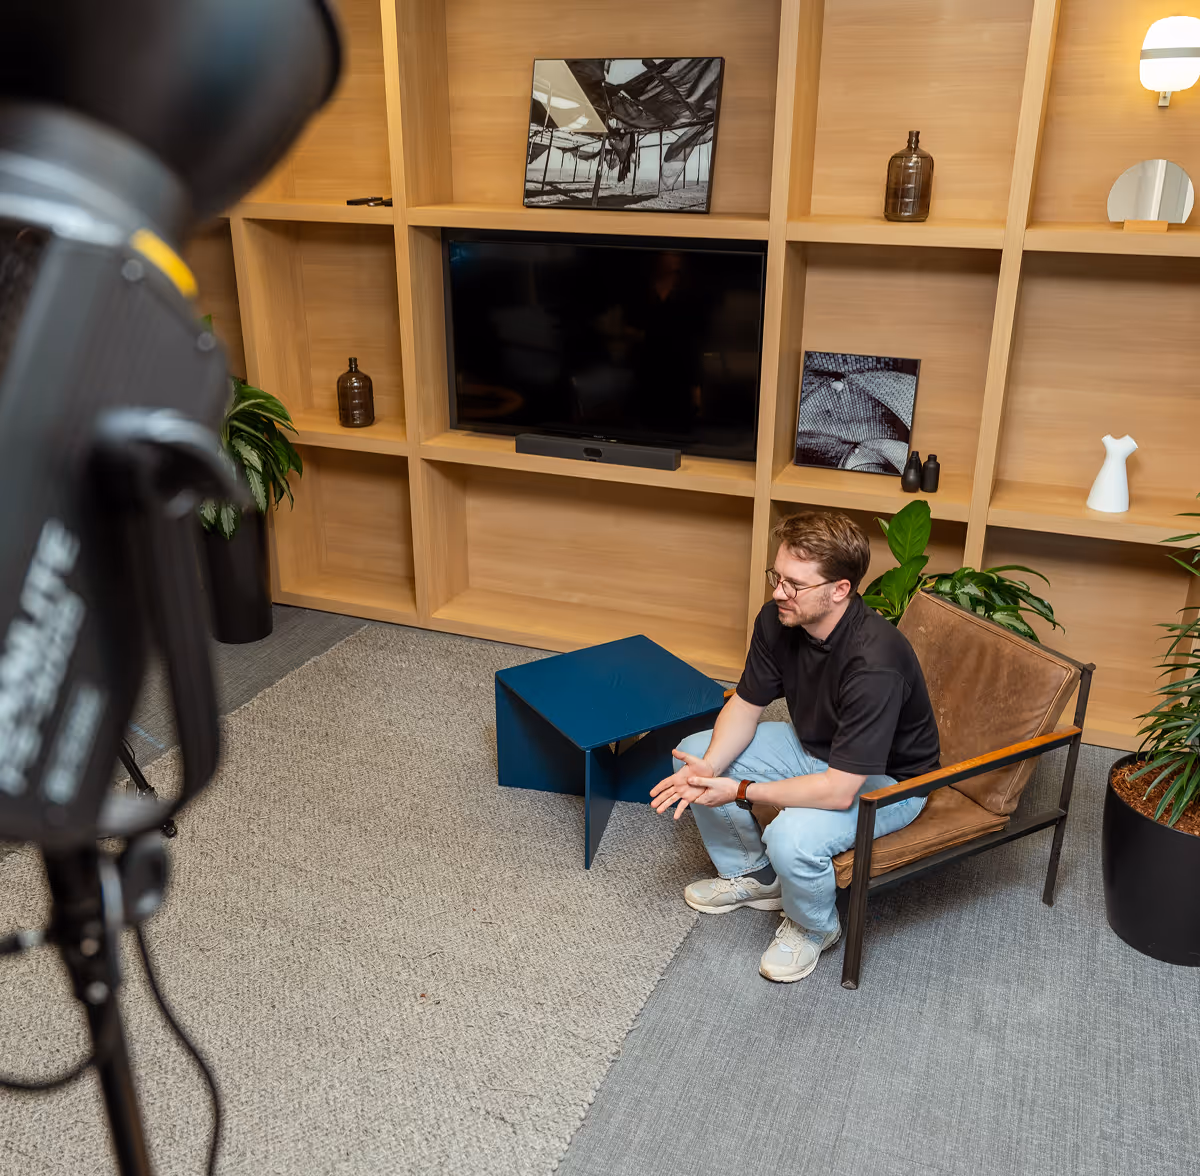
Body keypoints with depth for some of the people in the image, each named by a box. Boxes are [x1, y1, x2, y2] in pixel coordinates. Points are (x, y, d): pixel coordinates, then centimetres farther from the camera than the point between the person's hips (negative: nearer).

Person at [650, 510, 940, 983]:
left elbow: (839, 790, -36)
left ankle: (812, 927, 3)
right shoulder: (777, 619, -16)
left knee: (794, 836, -33)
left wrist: (740, 791, -31)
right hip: (813, 746, 7)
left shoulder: (874, 663, -38)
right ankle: (751, 873, 20)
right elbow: (746, 703, -4)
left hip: (886, 779, -7)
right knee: (695, 752, -1)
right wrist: (709, 768, -22)